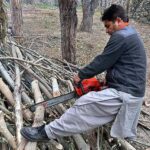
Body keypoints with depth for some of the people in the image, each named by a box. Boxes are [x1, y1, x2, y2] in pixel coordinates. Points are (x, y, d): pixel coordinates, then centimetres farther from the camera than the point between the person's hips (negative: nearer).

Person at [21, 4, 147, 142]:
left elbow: (101, 62, -13)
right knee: (126, 136, 20)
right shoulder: (132, 36, 17)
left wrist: (81, 75, -1)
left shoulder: (120, 37, -15)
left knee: (84, 106, -9)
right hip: (132, 94, 10)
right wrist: (107, 79, 14)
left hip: (123, 94, -10)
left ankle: (47, 132, 0)